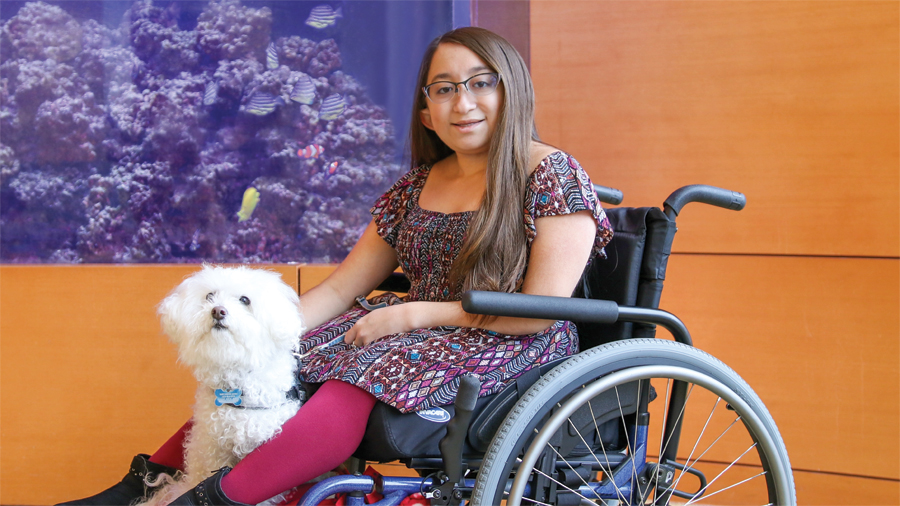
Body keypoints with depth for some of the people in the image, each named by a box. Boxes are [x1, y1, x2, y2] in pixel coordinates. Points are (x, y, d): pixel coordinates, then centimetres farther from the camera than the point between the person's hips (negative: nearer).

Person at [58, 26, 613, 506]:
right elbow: (339, 290, 10)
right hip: (422, 333, 7)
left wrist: (413, 313, -14)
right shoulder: (417, 187, 12)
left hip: (509, 350, -7)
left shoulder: (554, 176, -7)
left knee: (358, 382, -33)